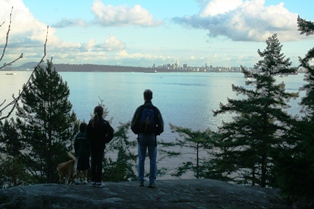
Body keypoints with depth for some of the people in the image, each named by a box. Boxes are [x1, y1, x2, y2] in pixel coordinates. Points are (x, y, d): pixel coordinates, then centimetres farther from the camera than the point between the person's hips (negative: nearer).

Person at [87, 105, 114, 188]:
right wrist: (105, 140, -3)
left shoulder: (91, 122, 2)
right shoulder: (104, 123, -9)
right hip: (101, 146, -3)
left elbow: (88, 134, 1)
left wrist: (90, 142, 11)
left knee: (93, 163, 10)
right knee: (99, 163, 0)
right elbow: (111, 133, -15)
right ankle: (98, 181, -1)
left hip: (92, 146, 3)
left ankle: (93, 181, 12)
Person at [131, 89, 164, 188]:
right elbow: (161, 126, -4)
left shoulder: (139, 109, -3)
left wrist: (137, 132, 12)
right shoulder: (155, 110, -3)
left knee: (141, 159, 9)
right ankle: (152, 182, 1)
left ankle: (141, 181, 10)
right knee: (152, 160, 3)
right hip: (152, 137, 0)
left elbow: (133, 125, -5)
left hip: (141, 136, 1)